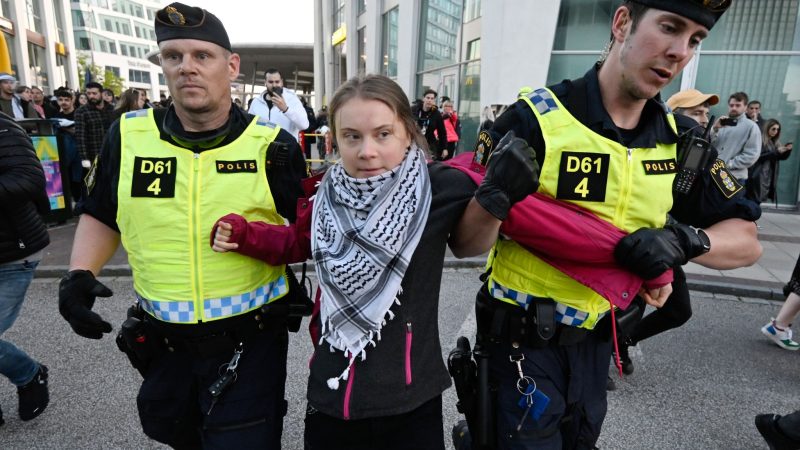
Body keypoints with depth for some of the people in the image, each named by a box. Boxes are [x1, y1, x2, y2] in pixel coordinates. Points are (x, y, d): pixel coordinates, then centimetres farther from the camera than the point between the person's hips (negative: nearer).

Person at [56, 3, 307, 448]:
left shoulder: (273, 146, -11)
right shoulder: (129, 135, -2)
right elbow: (102, 216, 11)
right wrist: (80, 274, -3)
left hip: (250, 341, -4)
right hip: (163, 341, 5)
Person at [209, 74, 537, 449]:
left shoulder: (440, 188, -17)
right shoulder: (328, 195, -7)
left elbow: (465, 243, 3)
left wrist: (494, 194, -15)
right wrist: (243, 235, 0)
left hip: (411, 398, -2)